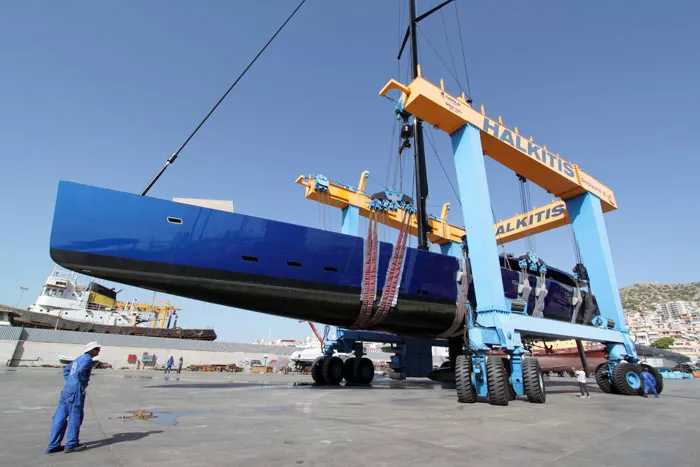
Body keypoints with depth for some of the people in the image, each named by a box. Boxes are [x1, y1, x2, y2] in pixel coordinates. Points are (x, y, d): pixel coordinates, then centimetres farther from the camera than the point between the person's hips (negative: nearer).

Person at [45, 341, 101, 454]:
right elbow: (81, 371, -27)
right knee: (75, 418, 2)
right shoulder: (87, 359, -10)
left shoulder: (79, 358, 20)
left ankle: (53, 446, 18)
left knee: (60, 418, 11)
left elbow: (66, 370, 28)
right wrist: (84, 382, -10)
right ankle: (71, 444, 10)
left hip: (67, 389, 9)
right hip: (76, 391, -9)